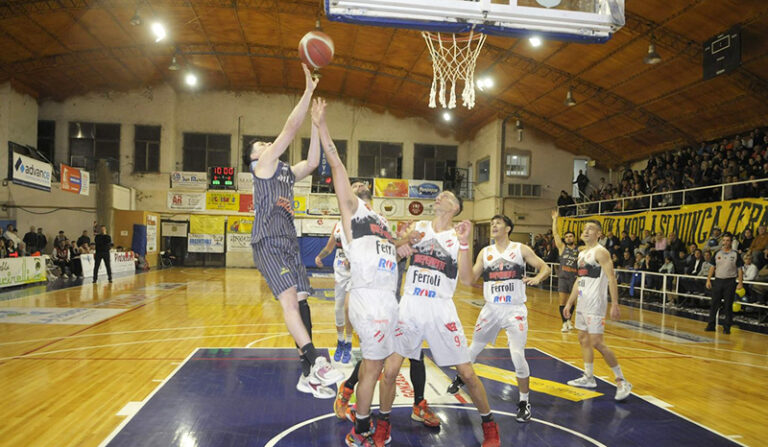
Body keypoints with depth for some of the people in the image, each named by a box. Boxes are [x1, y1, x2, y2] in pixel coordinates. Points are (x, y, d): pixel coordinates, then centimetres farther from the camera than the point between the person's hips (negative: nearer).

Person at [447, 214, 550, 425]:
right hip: (491, 309, 3)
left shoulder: (521, 249, 0)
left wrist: (537, 278, -20)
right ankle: (460, 378, 46)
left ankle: (524, 402, 9)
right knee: (474, 349, 17)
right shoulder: (485, 253, 6)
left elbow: (545, 268, 3)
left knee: (518, 356, -13)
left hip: (515, 310, -3)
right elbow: (469, 280, -2)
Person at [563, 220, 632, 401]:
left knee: (597, 342, -10)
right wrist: (569, 303, 20)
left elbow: (611, 278, -19)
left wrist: (615, 304, -26)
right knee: (583, 339, 14)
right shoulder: (582, 254, 15)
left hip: (595, 304, -9)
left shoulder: (600, 252, -12)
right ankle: (588, 378, 25)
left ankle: (622, 381, 1)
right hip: (582, 302, 9)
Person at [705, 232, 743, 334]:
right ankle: (711, 325, 10)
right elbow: (712, 267, 10)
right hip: (718, 280, 2)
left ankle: (727, 328, 9)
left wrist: (740, 283, -8)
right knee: (714, 305, 3)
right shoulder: (717, 253, 8)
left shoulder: (735, 254, 0)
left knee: (728, 306, 1)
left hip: (730, 282, -2)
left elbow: (740, 269, -1)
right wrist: (708, 280, 3)